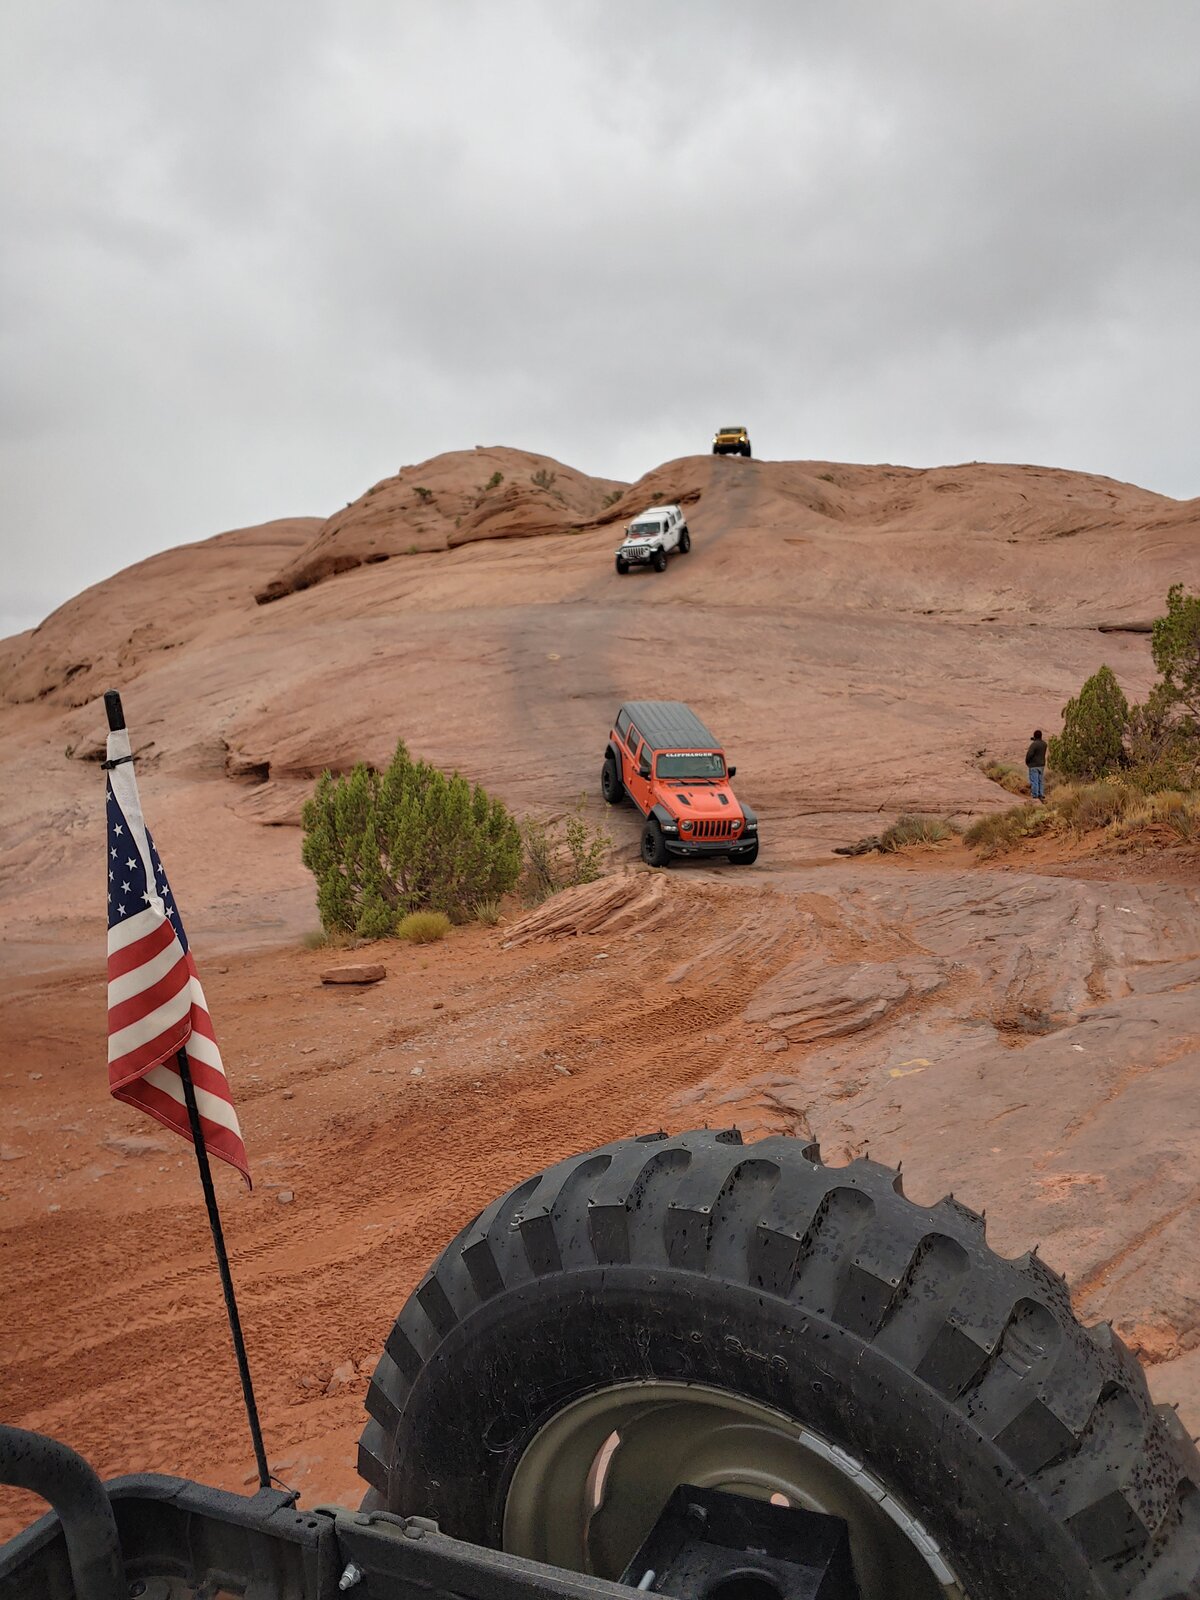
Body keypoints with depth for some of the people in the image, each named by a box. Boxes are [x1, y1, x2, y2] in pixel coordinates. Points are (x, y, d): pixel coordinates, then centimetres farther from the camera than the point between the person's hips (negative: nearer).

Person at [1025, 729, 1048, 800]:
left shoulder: (1034, 744, -21)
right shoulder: (1044, 743, 3)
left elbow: (1029, 754, -24)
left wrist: (1027, 761, -4)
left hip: (1034, 765, -7)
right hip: (1042, 765, 7)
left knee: (1034, 781, -1)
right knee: (1041, 780, 14)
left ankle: (1035, 796, 2)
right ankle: (1041, 795, 18)